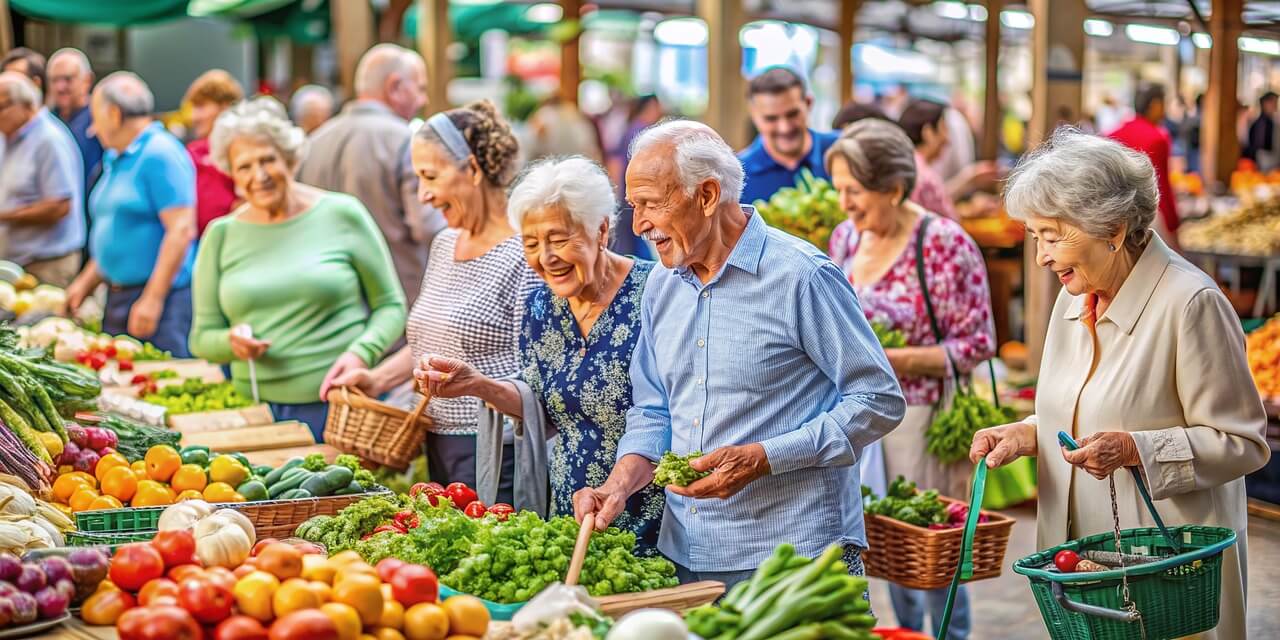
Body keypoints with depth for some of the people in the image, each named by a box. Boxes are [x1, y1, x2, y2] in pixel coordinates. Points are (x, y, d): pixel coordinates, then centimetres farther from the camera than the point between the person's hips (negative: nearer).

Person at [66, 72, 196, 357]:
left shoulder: (159, 153, -12)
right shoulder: (116, 159, 17)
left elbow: (181, 230, -19)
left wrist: (153, 299, -20)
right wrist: (85, 283, 19)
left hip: (160, 294, -9)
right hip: (118, 298, 9)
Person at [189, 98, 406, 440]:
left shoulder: (341, 214, 0)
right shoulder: (220, 235, 7)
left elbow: (391, 306, 4)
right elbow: (201, 337, 10)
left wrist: (360, 353, -13)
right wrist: (231, 341, -12)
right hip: (258, 409, 2)